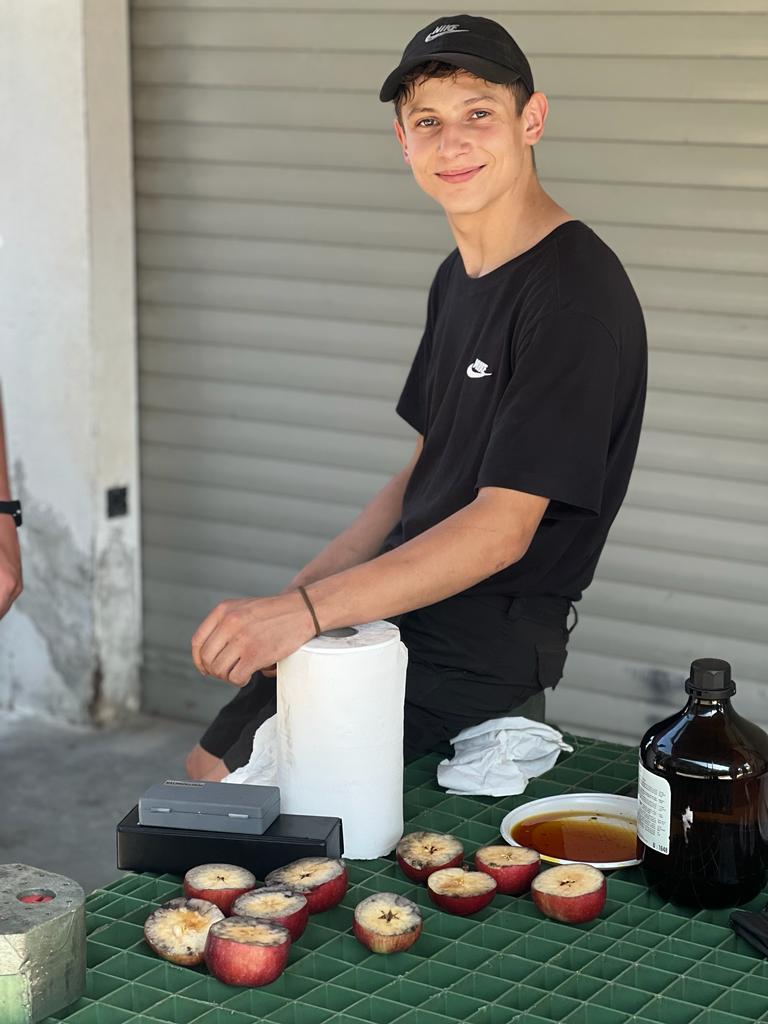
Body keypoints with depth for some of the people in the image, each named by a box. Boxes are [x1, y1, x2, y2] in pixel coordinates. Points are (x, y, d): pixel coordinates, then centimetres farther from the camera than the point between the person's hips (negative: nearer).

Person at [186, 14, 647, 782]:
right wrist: (292, 601, 5)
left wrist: (307, 610, -30)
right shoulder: (458, 279, 12)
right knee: (206, 766, 13)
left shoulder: (576, 295, -19)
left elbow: (502, 528, -24)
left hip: (479, 664, -9)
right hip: (393, 621, 9)